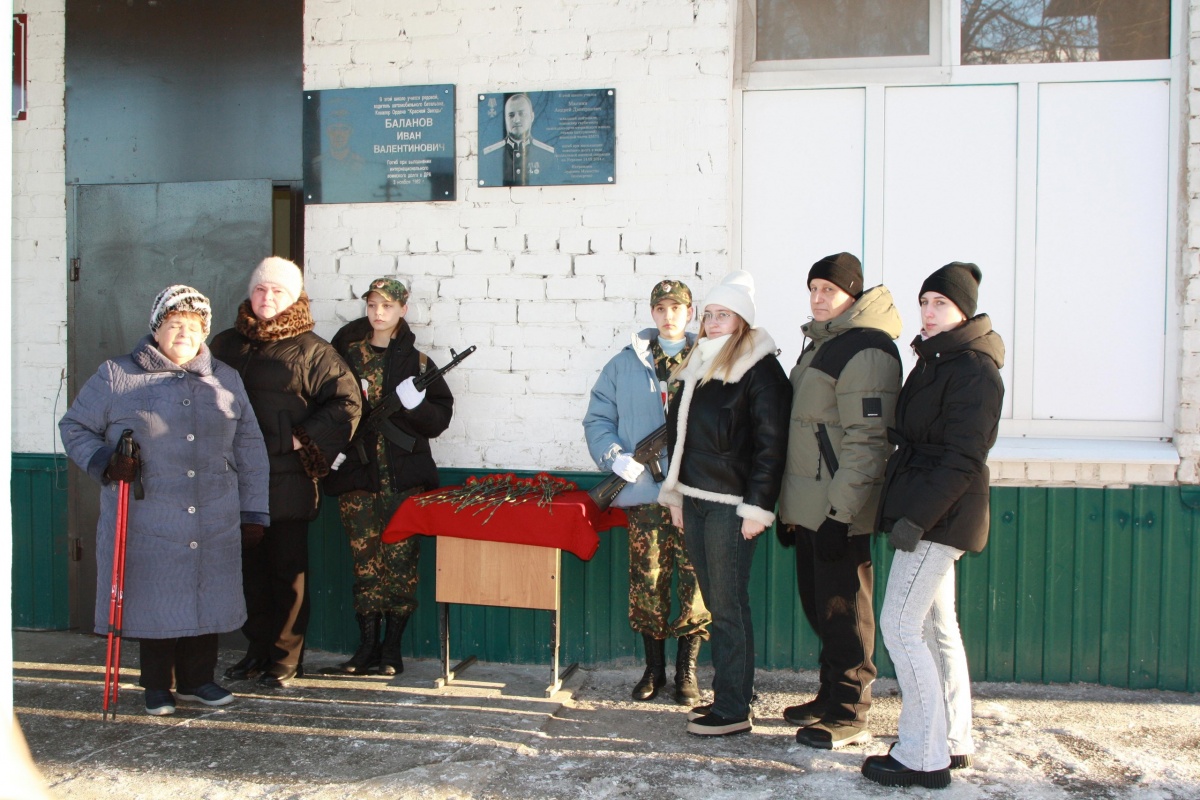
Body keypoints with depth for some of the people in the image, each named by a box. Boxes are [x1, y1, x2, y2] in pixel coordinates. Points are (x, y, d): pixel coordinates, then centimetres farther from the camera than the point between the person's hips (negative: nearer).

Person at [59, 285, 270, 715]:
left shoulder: (226, 381, 12)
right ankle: (157, 686, 22)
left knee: (206, 599, 8)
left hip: (214, 526, 3)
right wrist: (104, 461, -9)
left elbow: (249, 448, 13)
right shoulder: (116, 376, 3)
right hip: (147, 525, -2)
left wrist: (253, 511, 9)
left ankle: (197, 679, 26)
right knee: (155, 600, 4)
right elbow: (74, 427, 10)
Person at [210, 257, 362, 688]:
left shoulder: (312, 350, -2)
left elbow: (347, 402, -5)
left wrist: (303, 441, -9)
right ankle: (259, 648, 25)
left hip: (287, 480, -4)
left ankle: (286, 658, 12)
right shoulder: (225, 345, 12)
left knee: (288, 570, 2)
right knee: (250, 567, 11)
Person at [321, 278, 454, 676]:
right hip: (358, 474, 1)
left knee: (401, 560, -1)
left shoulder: (416, 361, 4)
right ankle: (367, 646, 13)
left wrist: (416, 404, -17)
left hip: (404, 476, -1)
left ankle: (391, 647, 10)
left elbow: (440, 418, 2)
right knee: (365, 560, 5)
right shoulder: (347, 354, 8)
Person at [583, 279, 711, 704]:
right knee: (647, 581, 5)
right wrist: (615, 455, -7)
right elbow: (597, 418, 10)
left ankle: (686, 670, 16)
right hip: (645, 492, 1)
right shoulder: (626, 363, 10)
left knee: (696, 581, 1)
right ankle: (654, 667, 22)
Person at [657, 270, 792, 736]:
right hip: (694, 500, 8)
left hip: (730, 504, -8)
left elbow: (770, 444, -13)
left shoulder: (760, 370, -9)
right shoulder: (697, 366, 15)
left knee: (729, 606, -4)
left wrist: (757, 507, -16)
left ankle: (734, 710, 4)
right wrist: (675, 495, 17)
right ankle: (724, 694, 22)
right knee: (714, 604, 12)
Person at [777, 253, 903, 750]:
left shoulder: (866, 351, -15)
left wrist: (841, 512, -23)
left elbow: (866, 441, -20)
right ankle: (830, 696, 31)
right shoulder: (821, 343, 17)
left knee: (843, 610, 0)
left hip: (839, 510, -10)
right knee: (818, 605, 17)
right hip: (809, 505, 10)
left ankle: (849, 716, 12)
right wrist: (791, 508, 20)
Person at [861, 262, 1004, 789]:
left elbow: (962, 457, -21)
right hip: (930, 513, 10)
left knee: (899, 625, -8)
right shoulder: (935, 361, 15)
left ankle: (923, 757, -1)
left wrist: (917, 515, -25)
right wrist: (911, 511, 13)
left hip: (941, 515, -10)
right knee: (937, 626, 14)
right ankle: (954, 742, 25)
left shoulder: (974, 369, -15)